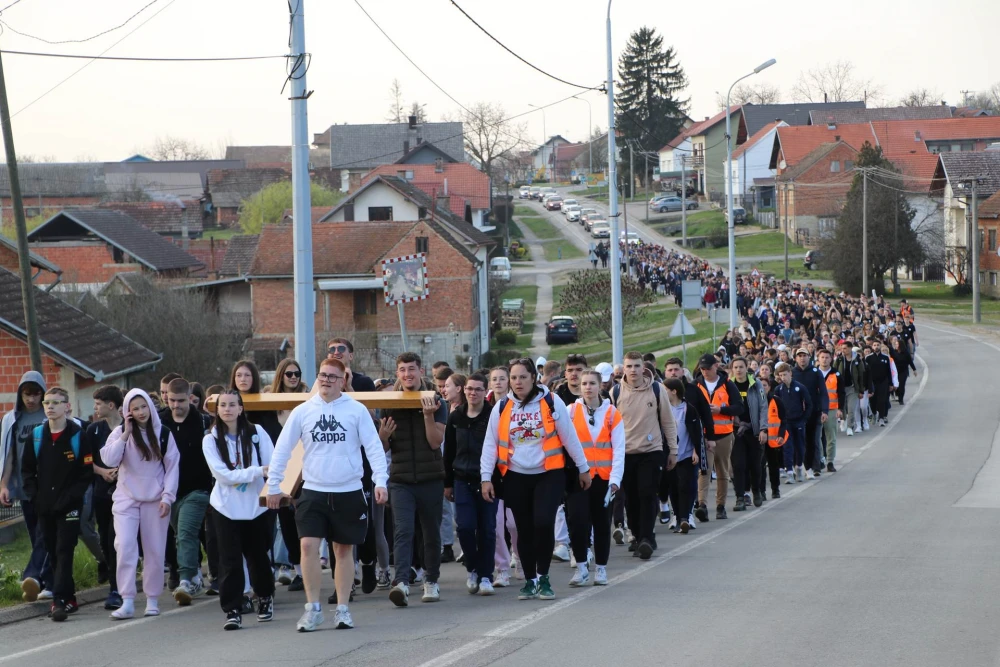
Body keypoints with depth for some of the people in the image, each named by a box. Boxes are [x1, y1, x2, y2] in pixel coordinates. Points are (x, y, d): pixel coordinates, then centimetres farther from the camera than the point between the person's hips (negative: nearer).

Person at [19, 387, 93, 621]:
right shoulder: (36, 436, 6)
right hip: (44, 506, 5)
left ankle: (60, 600, -15)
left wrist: (71, 497, -13)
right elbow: (27, 470, 13)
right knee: (53, 553, 8)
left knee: (64, 551, -10)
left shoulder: (78, 435, -6)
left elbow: (87, 472, -6)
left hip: (69, 506, -5)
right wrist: (34, 496, 0)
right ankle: (68, 597, 17)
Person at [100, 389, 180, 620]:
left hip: (155, 500, 1)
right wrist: (126, 434, -15)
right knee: (125, 547, -14)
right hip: (126, 498, -1)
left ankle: (152, 599, 16)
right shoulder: (120, 433, 2)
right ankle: (127, 601, -15)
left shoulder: (163, 434, 3)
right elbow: (109, 459, -12)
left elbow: (172, 467, 2)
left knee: (155, 551, 5)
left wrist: (167, 497, -5)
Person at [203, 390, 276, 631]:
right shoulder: (211, 439, -4)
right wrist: (258, 471, -22)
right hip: (227, 508, -1)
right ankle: (232, 610, -1)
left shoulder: (256, 433, -2)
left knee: (258, 555, 13)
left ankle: (265, 598, 36)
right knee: (230, 560, -5)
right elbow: (223, 474, -13)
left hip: (258, 505, 1)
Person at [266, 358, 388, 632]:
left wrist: (380, 481, -13)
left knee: (344, 550, 7)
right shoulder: (302, 412, 2)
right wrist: (273, 485, 6)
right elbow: (282, 449, 7)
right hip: (313, 492, 0)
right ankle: (313, 608, -2)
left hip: (349, 493, 0)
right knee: (309, 545, -11)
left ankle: (342, 609, 16)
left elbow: (373, 447, -2)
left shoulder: (357, 410, -1)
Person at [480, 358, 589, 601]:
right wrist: (486, 478, 0)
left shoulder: (552, 402, -4)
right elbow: (490, 444, 5)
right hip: (516, 478, 3)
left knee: (544, 523, -17)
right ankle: (530, 580, 19)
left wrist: (583, 468, 6)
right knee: (525, 530, 7)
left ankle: (543, 577, -1)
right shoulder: (502, 408, 2)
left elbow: (569, 437, 2)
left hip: (549, 474, -2)